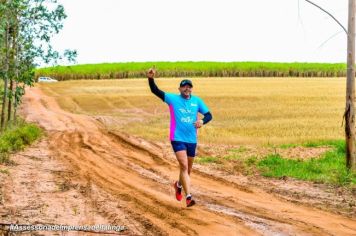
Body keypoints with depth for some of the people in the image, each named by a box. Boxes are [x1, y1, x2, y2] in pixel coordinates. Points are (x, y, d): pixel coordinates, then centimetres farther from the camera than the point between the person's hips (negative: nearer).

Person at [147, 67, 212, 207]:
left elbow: (209, 115, 7)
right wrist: (151, 79, -29)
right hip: (177, 138, -4)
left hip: (192, 140, 4)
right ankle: (188, 197, -19)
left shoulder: (197, 101, 5)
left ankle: (179, 185, 46)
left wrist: (202, 121, -16)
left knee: (188, 169, 16)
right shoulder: (173, 99, -3)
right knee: (184, 166, -17)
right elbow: (155, 91, -10)